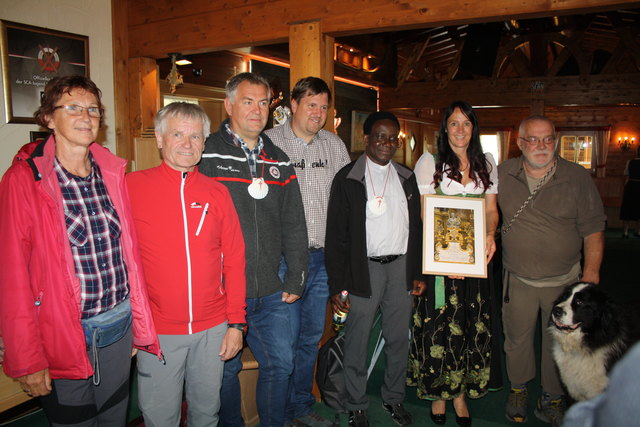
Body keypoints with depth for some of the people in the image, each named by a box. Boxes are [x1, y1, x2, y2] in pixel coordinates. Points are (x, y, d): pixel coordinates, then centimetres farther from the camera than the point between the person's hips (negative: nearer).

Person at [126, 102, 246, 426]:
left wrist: (236, 323, 1)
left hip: (213, 329, 2)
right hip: (157, 330, -2)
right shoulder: (131, 187, -7)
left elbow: (234, 260, 2)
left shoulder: (217, 193, 0)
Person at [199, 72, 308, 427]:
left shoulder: (279, 161, 10)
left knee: (281, 363, 12)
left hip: (271, 292, 4)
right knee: (225, 370, 11)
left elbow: (294, 227, 12)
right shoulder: (206, 155, -5)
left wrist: (295, 280, 8)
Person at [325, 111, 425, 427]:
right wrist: (337, 285, -11)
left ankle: (394, 398, 35)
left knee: (399, 340, 15)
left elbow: (416, 227, 14)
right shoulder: (347, 178, -5)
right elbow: (336, 235, -7)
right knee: (357, 342, 5)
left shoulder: (406, 177, 10)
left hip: (401, 266, 4)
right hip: (364, 268, -4)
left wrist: (418, 272, 10)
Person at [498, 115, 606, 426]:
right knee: (516, 338, 14)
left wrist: (591, 272, -9)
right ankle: (519, 389, 38)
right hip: (518, 280, 1)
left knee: (559, 343, 12)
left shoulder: (577, 177, -6)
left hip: (564, 281, -1)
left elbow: (593, 228, -4)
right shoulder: (503, 174, -3)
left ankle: (551, 400, 33)